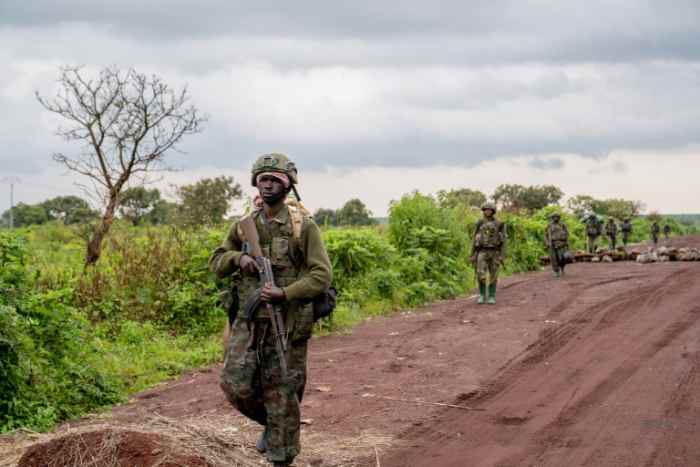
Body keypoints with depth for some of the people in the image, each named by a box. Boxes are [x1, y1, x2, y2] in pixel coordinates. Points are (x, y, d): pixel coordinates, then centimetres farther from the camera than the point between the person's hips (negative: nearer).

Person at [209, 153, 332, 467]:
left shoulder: (304, 227, -4)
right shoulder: (244, 227, 9)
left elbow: (321, 275, -9)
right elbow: (216, 262, 16)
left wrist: (284, 293, -22)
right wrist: (238, 257, -6)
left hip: (288, 323, -4)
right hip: (249, 321, 4)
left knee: (282, 395, 1)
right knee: (236, 386, -5)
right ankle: (270, 423, 24)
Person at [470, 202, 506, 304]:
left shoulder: (499, 224, 2)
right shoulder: (480, 224, 6)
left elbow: (503, 241, 1)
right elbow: (475, 240, 8)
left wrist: (502, 256, -7)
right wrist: (472, 255, 4)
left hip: (494, 253, -1)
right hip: (482, 253, 1)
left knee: (493, 276, 1)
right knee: (481, 276, -10)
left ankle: (492, 297, 10)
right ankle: (482, 295, 7)